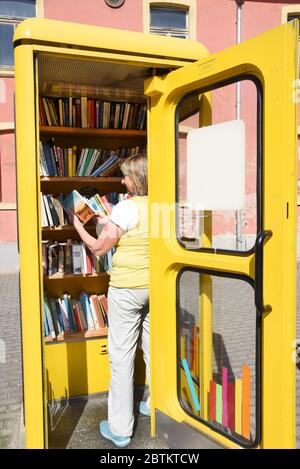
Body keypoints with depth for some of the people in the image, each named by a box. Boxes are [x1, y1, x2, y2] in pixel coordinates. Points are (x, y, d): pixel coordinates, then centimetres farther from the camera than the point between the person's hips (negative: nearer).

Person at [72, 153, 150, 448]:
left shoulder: (127, 207, -16)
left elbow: (99, 248, -9)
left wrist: (78, 226, 6)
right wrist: (110, 223, 19)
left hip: (127, 288, -6)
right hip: (155, 287, 7)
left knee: (121, 355, 2)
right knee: (153, 348, 19)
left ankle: (120, 430, 11)